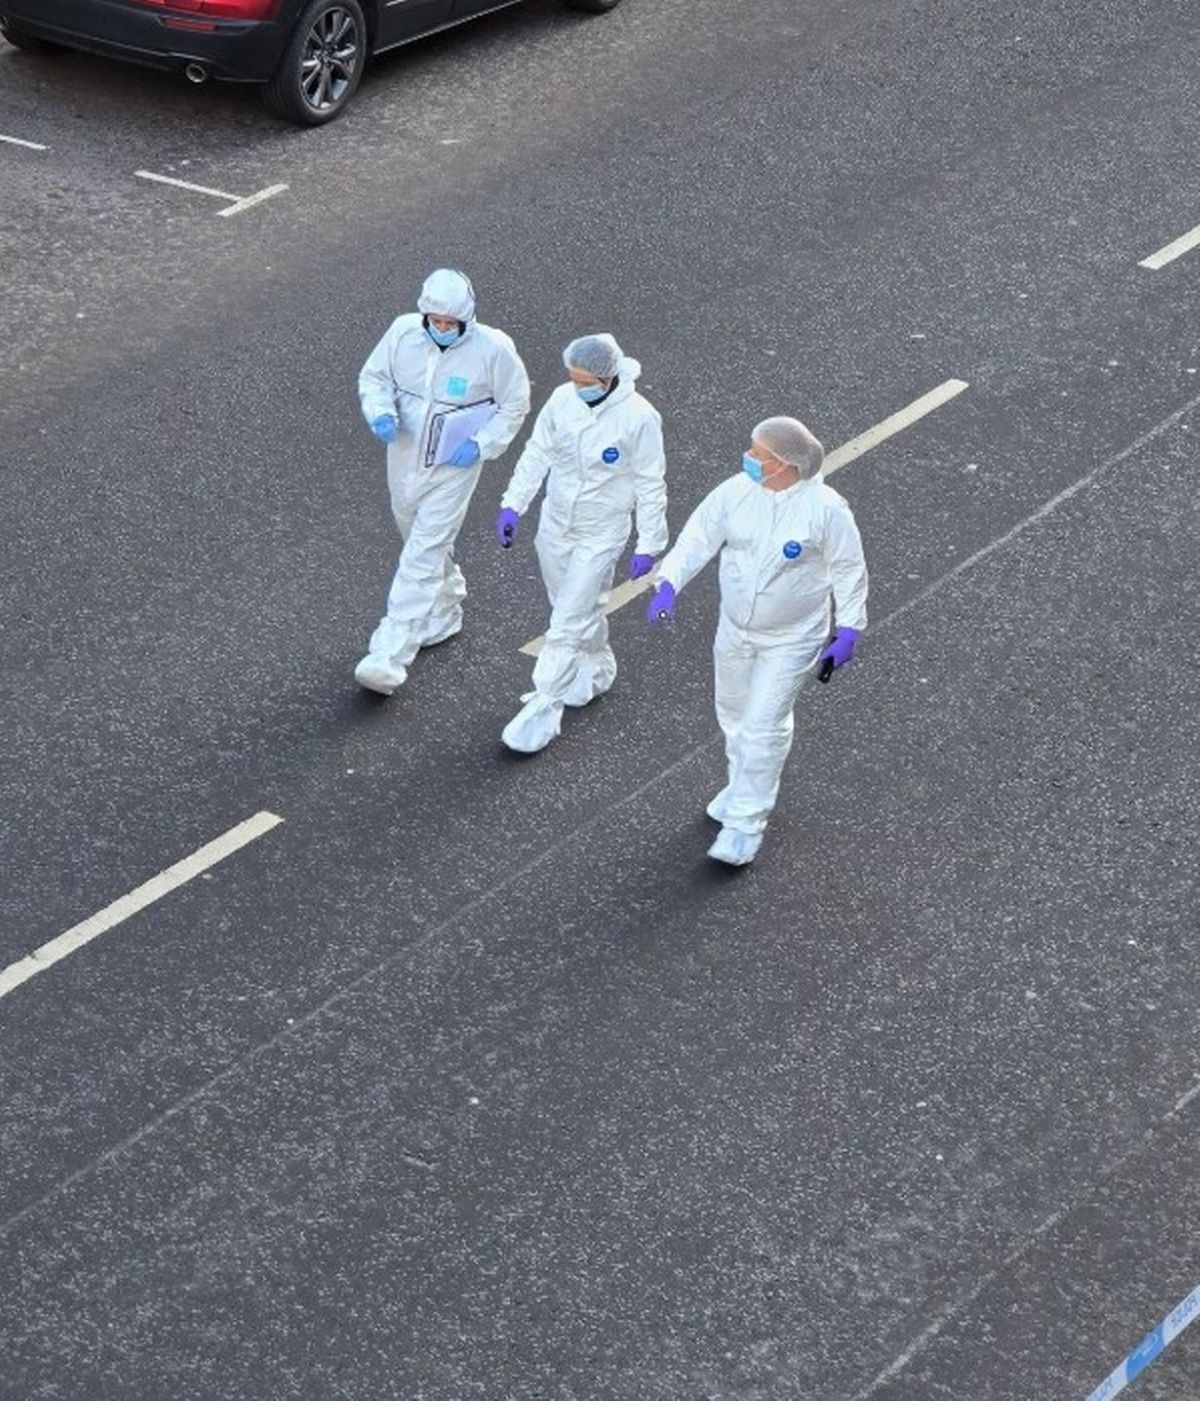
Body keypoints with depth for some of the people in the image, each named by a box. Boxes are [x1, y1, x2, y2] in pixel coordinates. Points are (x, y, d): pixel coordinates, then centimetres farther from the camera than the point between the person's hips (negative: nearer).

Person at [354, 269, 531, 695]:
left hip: (453, 469, -5)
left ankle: (389, 656, -13)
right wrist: (381, 412, -17)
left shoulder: (492, 349, -18)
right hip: (404, 460, 5)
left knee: (422, 559, -10)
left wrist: (482, 445, -16)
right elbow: (373, 376, 3)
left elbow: (514, 405, -5)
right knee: (421, 541, 24)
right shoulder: (404, 332, -10)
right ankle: (445, 612, 50)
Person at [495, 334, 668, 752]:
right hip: (555, 525, 5)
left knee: (567, 624, -6)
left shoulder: (638, 418, -21)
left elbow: (650, 485, -12)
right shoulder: (563, 399, -8)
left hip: (600, 534, -5)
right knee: (580, 608, 22)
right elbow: (537, 453, 4)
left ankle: (544, 709, 1)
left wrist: (648, 545, -9)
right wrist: (513, 504, -2)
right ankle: (597, 670, 46)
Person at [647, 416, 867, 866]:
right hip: (735, 628, 5)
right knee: (734, 714, 21)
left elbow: (849, 571, -10)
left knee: (763, 727, -5)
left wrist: (848, 632, -9)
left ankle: (745, 824, 6)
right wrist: (669, 584, -17)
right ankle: (744, 787, 46)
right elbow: (698, 537, -4)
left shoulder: (825, 509, -21)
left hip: (790, 640, -5)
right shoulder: (736, 491, -11)